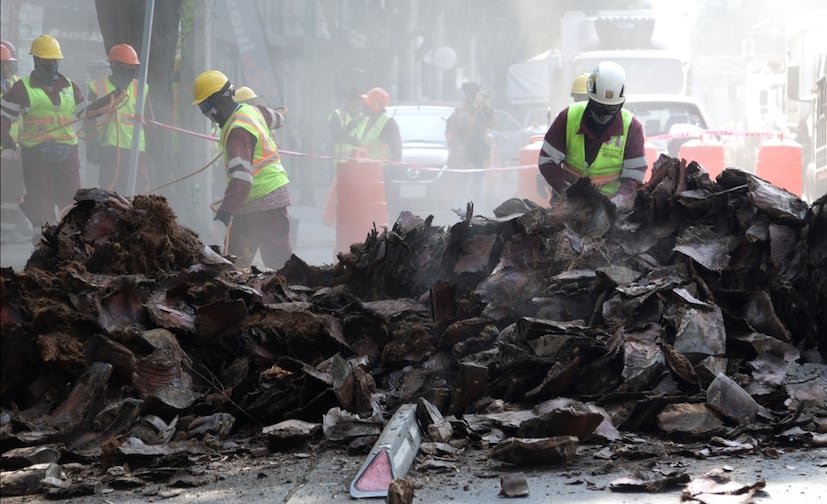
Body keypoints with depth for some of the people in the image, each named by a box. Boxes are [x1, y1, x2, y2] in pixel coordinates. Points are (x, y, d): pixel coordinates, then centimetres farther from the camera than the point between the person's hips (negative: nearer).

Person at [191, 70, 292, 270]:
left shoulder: (238, 131, -22)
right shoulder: (251, 110, 6)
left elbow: (241, 176, -31)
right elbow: (276, 118, 28)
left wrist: (227, 207, -37)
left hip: (266, 202, -10)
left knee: (277, 260, -10)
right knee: (235, 260, 7)